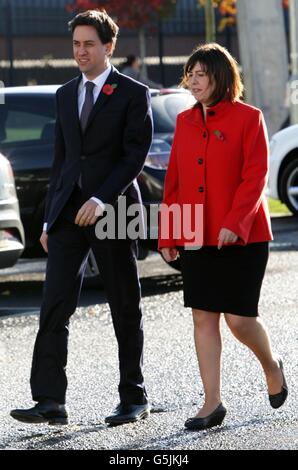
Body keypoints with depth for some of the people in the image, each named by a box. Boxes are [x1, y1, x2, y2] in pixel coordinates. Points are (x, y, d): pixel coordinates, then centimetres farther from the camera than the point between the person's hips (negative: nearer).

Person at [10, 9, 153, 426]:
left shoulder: (134, 95, -2)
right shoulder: (66, 95, 15)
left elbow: (135, 156, -10)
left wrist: (101, 200, -21)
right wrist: (49, 219, 15)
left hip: (112, 210, -5)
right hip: (69, 211, 5)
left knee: (125, 310, 4)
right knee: (54, 308, -7)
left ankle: (134, 399, 14)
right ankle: (50, 402, -11)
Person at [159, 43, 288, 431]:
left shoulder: (248, 118, -5)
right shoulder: (185, 122, 11)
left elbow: (255, 177, -11)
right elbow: (174, 181, 13)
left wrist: (235, 223, -20)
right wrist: (167, 235, 10)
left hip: (241, 238, -5)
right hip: (195, 237, 5)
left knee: (238, 318, -6)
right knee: (203, 317, 2)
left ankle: (271, 365, 25)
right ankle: (212, 403, 6)